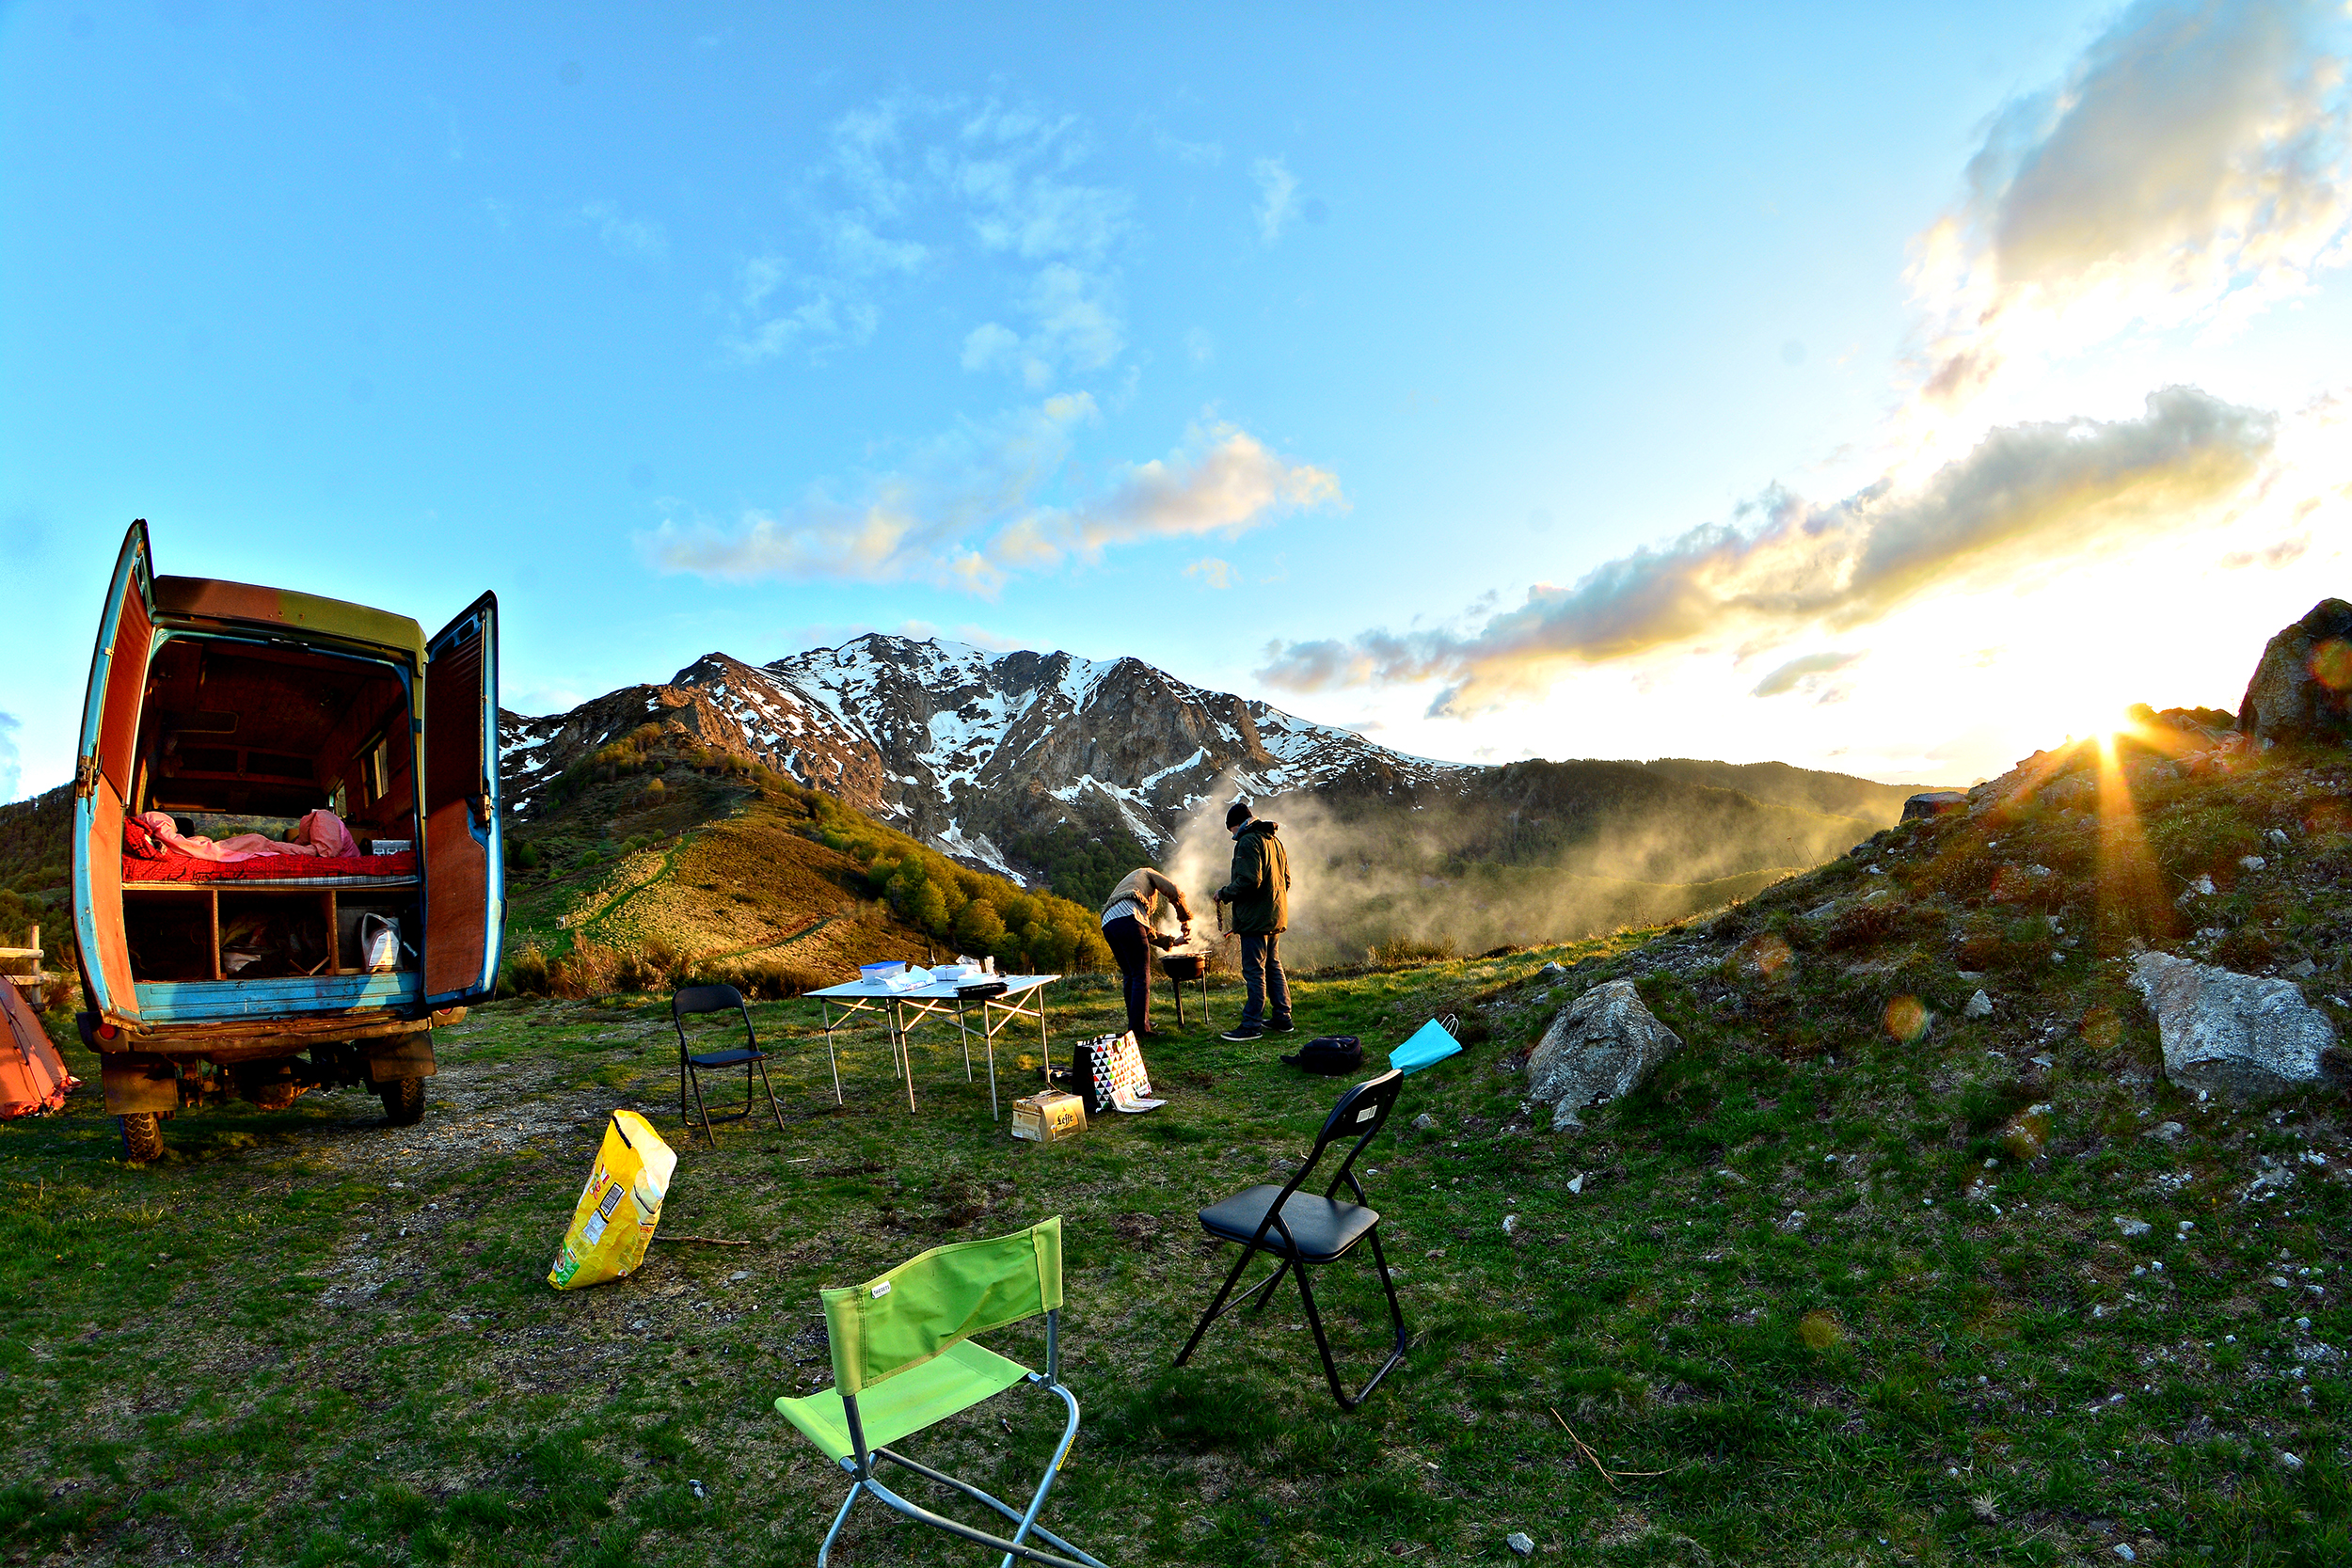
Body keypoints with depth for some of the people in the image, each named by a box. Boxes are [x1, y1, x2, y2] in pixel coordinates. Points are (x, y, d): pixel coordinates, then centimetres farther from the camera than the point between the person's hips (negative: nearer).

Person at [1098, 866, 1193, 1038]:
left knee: (1130, 977, 18)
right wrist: (1186, 919, 22)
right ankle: (1139, 1028, -8)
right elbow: (1174, 892, 12)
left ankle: (1135, 1023, 23)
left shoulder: (1123, 886, 44)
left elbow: (1147, 930, 40)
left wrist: (1171, 941, 42)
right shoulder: (1146, 873, 29)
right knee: (1141, 977, -4)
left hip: (1107, 923, 7)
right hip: (1127, 917, -7)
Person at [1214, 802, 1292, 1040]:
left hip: (1256, 918, -10)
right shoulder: (1274, 841, 17)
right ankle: (1282, 1018, 20)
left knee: (1254, 971, -6)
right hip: (1276, 917, 10)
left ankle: (1251, 1024, -3)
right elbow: (1286, 879, 20)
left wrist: (1224, 893, -10)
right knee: (1273, 967, 16)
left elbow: (1249, 880, -22)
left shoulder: (1248, 842, -13)